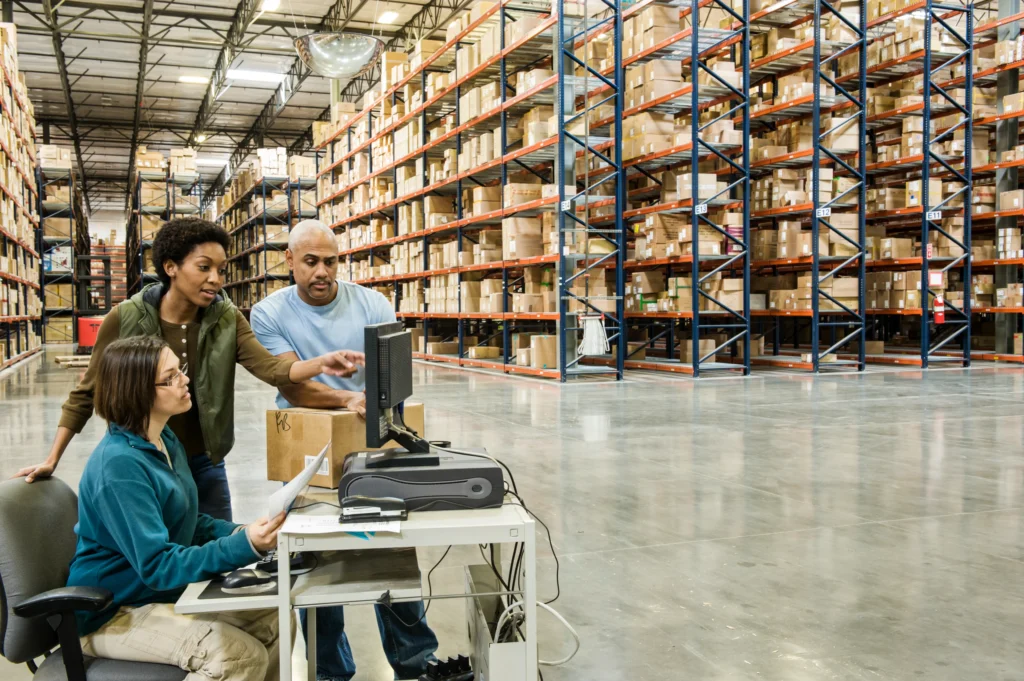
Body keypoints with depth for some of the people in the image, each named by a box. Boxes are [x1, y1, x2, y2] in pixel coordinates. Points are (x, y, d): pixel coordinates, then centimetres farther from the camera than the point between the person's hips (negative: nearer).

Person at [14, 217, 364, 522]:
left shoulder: (227, 319, -7)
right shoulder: (125, 319, -12)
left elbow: (270, 368, -21)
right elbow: (87, 392, -3)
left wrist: (320, 363, -40)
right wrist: (52, 458, -4)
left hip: (203, 464, 2)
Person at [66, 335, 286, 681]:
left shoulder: (166, 440, 4)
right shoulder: (118, 464, -25)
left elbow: (189, 522, 14)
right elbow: (157, 566, -28)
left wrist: (241, 532, -6)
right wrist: (245, 545, -36)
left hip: (167, 591, 9)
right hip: (113, 614, -9)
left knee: (274, 620, -4)